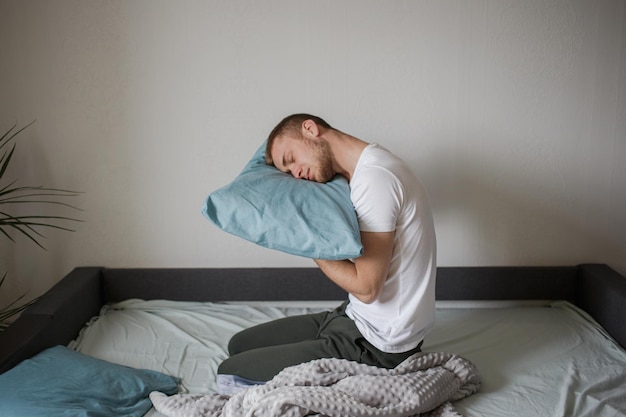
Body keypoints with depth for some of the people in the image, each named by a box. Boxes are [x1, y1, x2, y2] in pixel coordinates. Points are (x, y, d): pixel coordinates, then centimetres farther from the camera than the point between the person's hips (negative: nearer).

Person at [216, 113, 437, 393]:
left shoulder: (375, 177, -23)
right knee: (240, 345, 16)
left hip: (376, 346, -10)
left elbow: (366, 287, -23)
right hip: (356, 317, 10)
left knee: (230, 374, -7)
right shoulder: (370, 168, 7)